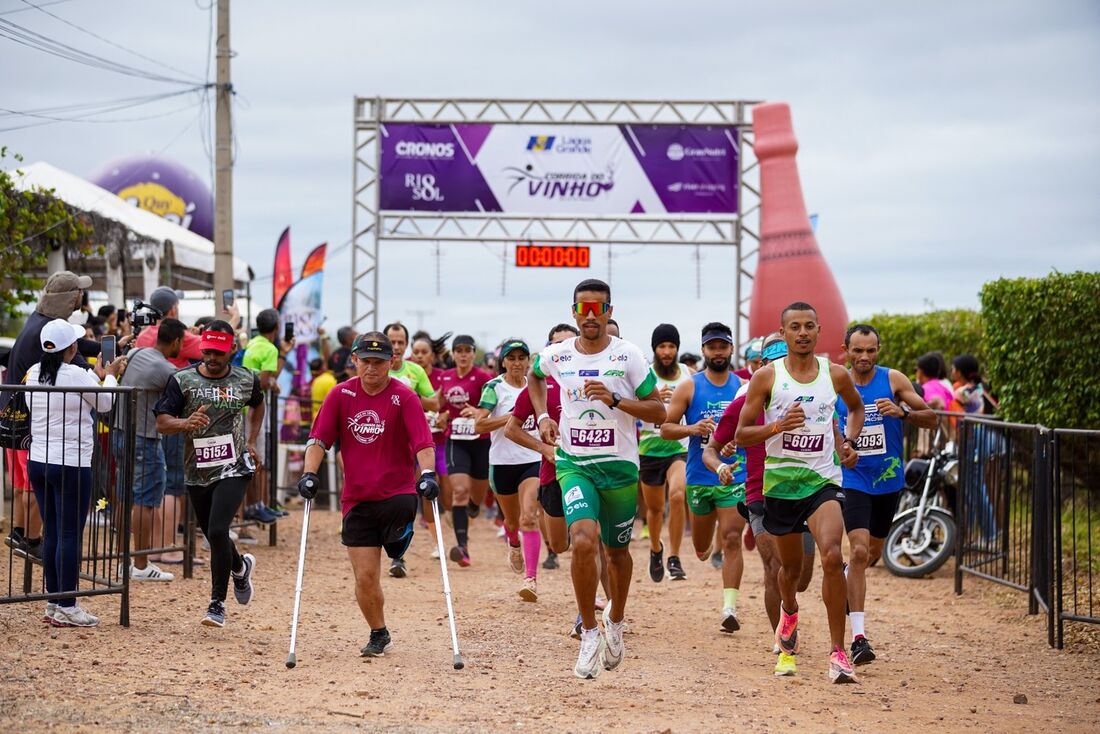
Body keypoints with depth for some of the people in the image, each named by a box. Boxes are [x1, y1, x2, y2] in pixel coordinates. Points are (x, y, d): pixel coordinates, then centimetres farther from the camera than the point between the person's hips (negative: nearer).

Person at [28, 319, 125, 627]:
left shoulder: (33, 374, 5)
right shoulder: (76, 375, -14)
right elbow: (105, 403, 2)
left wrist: (98, 374, 32)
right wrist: (110, 376, 21)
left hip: (38, 462, 7)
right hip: (71, 464, -7)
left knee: (52, 532, 13)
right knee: (70, 535, -3)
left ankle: (53, 602, 17)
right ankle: (67, 608, -2)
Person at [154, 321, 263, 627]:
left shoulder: (246, 380, 0)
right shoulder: (182, 380, -4)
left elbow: (257, 405, 22)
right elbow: (162, 422, -7)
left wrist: (251, 440, 11)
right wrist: (186, 423, -28)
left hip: (233, 468, -2)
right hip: (197, 472, 2)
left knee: (218, 531, -19)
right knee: (214, 537, 15)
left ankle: (217, 603, -7)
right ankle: (240, 567, 49)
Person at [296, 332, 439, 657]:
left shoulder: (404, 397, -5)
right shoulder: (341, 394, 3)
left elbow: (423, 443, -13)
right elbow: (319, 438, 1)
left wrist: (428, 473, -29)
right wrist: (309, 472, -14)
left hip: (397, 494, -2)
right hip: (357, 500, 2)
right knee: (365, 577, 0)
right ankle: (379, 636, 23)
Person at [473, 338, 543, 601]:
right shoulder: (494, 387, -6)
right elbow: (479, 424, -16)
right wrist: (511, 417, -22)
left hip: (533, 460, 0)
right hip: (503, 461, 0)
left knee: (529, 517, -18)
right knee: (512, 520, 16)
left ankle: (531, 579, -24)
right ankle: (514, 545, 53)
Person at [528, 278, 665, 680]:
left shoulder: (628, 355, -6)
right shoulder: (556, 355, 1)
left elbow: (659, 412, -5)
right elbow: (534, 376, 26)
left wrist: (615, 400, -19)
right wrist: (542, 416, 11)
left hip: (620, 466, 0)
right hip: (574, 464, 0)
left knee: (617, 551, 14)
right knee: (584, 541, -22)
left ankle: (615, 623, 41)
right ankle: (589, 633, -8)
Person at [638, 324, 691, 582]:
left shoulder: (689, 375, 3)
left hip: (679, 447, 0)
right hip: (650, 447, 0)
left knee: (677, 495, -25)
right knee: (654, 507, 14)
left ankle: (675, 559, -18)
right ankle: (655, 548, 45)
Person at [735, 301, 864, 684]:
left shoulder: (836, 375, 1)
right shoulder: (766, 377, -4)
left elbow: (856, 407, 24)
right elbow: (741, 435, -4)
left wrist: (848, 441, 7)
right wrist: (778, 426, -21)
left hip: (824, 480, 0)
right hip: (781, 480, 1)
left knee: (832, 557, -23)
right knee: (791, 566, 16)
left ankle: (838, 652, -18)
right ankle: (789, 611, 53)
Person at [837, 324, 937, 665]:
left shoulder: (894, 380, -5)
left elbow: (932, 419, -6)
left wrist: (903, 411, -24)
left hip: (888, 480, 2)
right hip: (853, 479, -2)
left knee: (873, 553, 18)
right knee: (859, 551, -17)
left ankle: (847, 582, 52)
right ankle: (858, 636, -18)